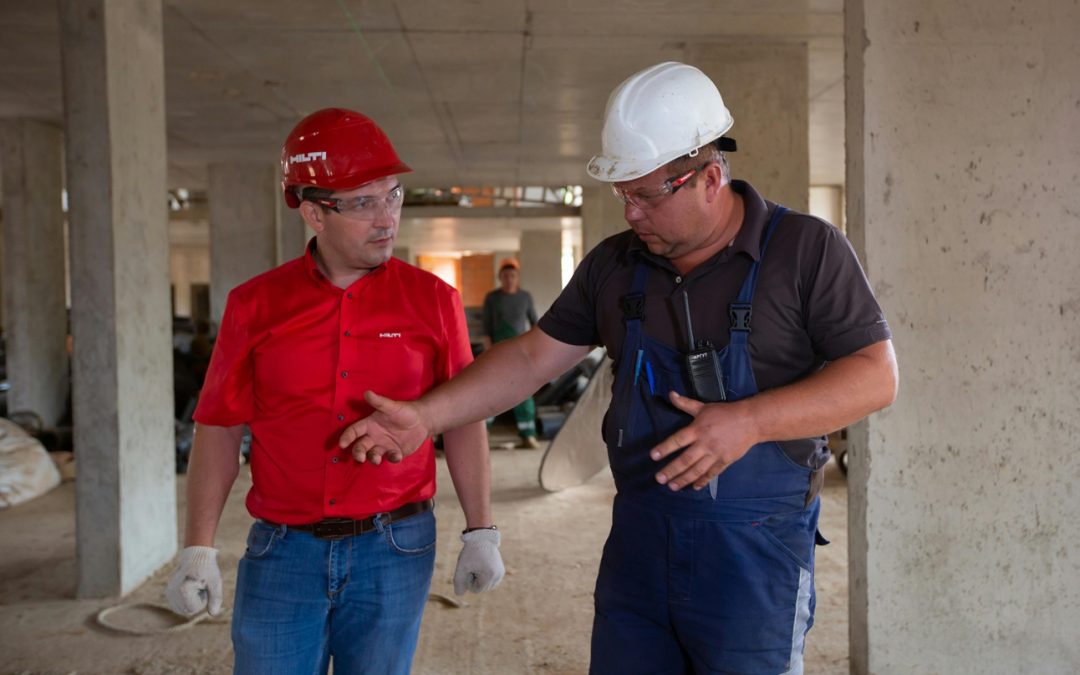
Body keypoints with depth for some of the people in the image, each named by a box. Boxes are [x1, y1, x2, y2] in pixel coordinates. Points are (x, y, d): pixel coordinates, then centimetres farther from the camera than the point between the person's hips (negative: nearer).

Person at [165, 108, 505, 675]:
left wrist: (481, 532, 1)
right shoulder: (254, 305, -1)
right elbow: (219, 431, 2)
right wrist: (198, 550, -1)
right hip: (281, 550, 1)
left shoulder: (433, 300, -2)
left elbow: (463, 422, 2)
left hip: (395, 550, 0)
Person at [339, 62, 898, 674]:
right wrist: (423, 416, 1)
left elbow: (876, 376, -11)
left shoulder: (806, 250, -7)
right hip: (638, 536, 4)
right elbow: (533, 356, 9)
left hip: (755, 550, -4)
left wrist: (748, 421, -24)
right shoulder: (614, 265, 6)